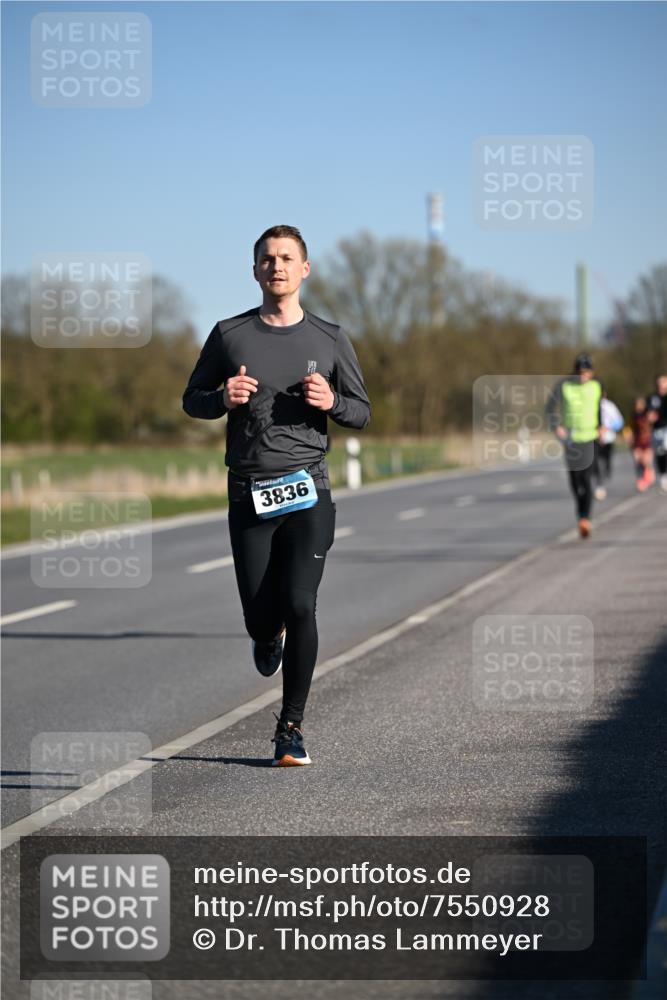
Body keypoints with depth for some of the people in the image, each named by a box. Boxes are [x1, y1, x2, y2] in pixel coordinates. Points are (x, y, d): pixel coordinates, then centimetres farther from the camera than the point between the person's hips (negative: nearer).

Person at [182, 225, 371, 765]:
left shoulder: (330, 339, 6)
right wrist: (224, 399, -9)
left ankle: (292, 726, 0)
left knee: (300, 605, -13)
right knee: (261, 617, 0)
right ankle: (269, 637, 40)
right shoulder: (230, 335, 6)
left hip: (308, 490, -1)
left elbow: (362, 411, 13)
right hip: (249, 493, 1)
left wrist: (331, 402, -9)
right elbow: (193, 399, 14)